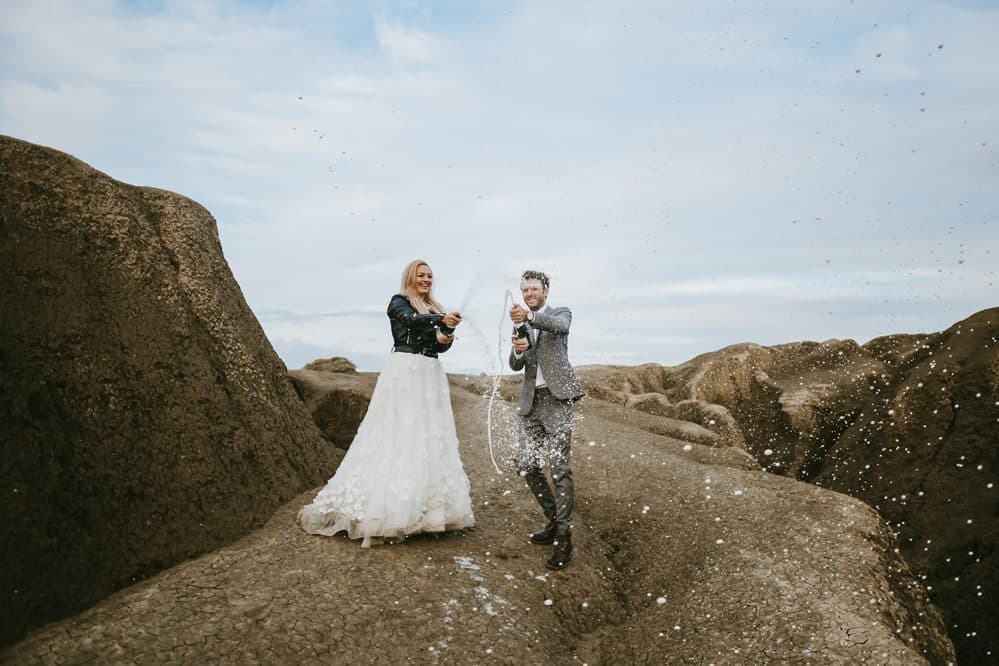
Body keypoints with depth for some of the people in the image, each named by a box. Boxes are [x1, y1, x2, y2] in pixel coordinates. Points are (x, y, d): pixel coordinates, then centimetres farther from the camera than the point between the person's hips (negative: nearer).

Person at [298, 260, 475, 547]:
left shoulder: (434, 308, 20)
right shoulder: (399, 302, 3)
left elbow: (440, 343, 14)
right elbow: (412, 319, -18)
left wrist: (447, 338, -8)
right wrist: (442, 319, -34)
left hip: (430, 376, 6)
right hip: (404, 372, -6)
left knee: (430, 438, 3)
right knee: (399, 435, -9)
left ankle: (428, 505, 7)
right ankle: (388, 507, -6)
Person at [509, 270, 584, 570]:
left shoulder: (561, 313, 5)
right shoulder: (522, 324, 17)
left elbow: (558, 325, -22)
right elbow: (515, 366, 8)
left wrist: (529, 316, -41)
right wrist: (518, 351, -16)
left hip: (556, 398, -5)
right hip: (531, 401, 6)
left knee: (559, 467, -10)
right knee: (526, 465, 5)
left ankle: (564, 537, -3)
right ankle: (554, 519, 24)